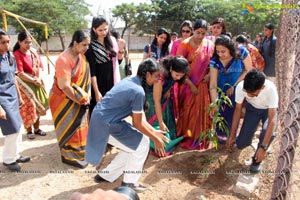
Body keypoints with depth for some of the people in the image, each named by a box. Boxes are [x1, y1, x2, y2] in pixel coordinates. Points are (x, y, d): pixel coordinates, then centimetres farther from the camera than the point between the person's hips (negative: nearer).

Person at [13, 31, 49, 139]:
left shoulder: (33, 51, 4)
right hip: (26, 84, -6)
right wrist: (33, 81, -16)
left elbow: (39, 65, 6)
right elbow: (20, 73, -19)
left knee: (38, 106, 13)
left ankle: (37, 128, 27)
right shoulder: (17, 54, -15)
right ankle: (29, 130, 17)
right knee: (28, 107, 1)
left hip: (37, 82, 6)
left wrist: (39, 78, -9)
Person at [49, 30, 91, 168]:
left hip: (79, 99, 8)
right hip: (64, 100, -8)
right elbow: (64, 86, -28)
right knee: (70, 128, 3)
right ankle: (70, 156, 20)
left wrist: (87, 95, -2)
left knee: (79, 126, 18)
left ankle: (80, 151, 35)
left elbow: (86, 76, 6)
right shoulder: (64, 60, -26)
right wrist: (80, 100, -18)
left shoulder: (81, 56, 0)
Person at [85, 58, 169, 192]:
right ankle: (129, 182, 17)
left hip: (100, 118, 9)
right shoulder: (138, 91, -20)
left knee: (132, 145, 20)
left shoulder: (129, 80, 9)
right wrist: (156, 139, 1)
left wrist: (154, 132, 16)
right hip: (106, 124, -9)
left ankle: (105, 175, 30)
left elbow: (135, 115, 13)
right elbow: (137, 124, -12)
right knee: (142, 144, 3)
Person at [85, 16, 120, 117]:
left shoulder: (112, 41, 4)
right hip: (99, 84, -5)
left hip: (112, 82, 5)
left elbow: (118, 61, 12)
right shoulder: (91, 46, -10)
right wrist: (96, 92, -17)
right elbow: (92, 71, -13)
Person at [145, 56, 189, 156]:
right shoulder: (161, 76, -41)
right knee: (155, 120, -7)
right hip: (151, 94, -6)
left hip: (165, 94, 6)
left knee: (168, 118, 6)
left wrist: (169, 90, -12)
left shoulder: (174, 73, -23)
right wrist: (161, 122, -30)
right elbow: (157, 102, -34)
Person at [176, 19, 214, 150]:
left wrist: (210, 75, -10)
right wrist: (191, 85, -15)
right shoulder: (184, 45, -10)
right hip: (187, 84, -3)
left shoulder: (209, 45, 1)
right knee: (187, 111, 6)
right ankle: (185, 138, 23)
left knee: (202, 111, 8)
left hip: (203, 84, 3)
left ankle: (198, 139, 26)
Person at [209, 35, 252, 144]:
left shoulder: (242, 52, -22)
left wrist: (234, 86, -15)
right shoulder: (215, 61, -22)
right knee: (220, 113, -1)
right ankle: (221, 137, 22)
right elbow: (213, 85, -24)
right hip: (221, 91, 0)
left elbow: (248, 70, -10)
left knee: (234, 114, 2)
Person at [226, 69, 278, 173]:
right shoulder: (241, 86, -33)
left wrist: (263, 147, -43)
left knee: (268, 133, -34)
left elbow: (272, 120, -38)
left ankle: (257, 159, -4)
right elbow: (238, 110, -17)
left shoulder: (270, 89, -39)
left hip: (269, 110, -2)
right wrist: (232, 136, -15)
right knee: (241, 144, -8)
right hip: (252, 108, 2)